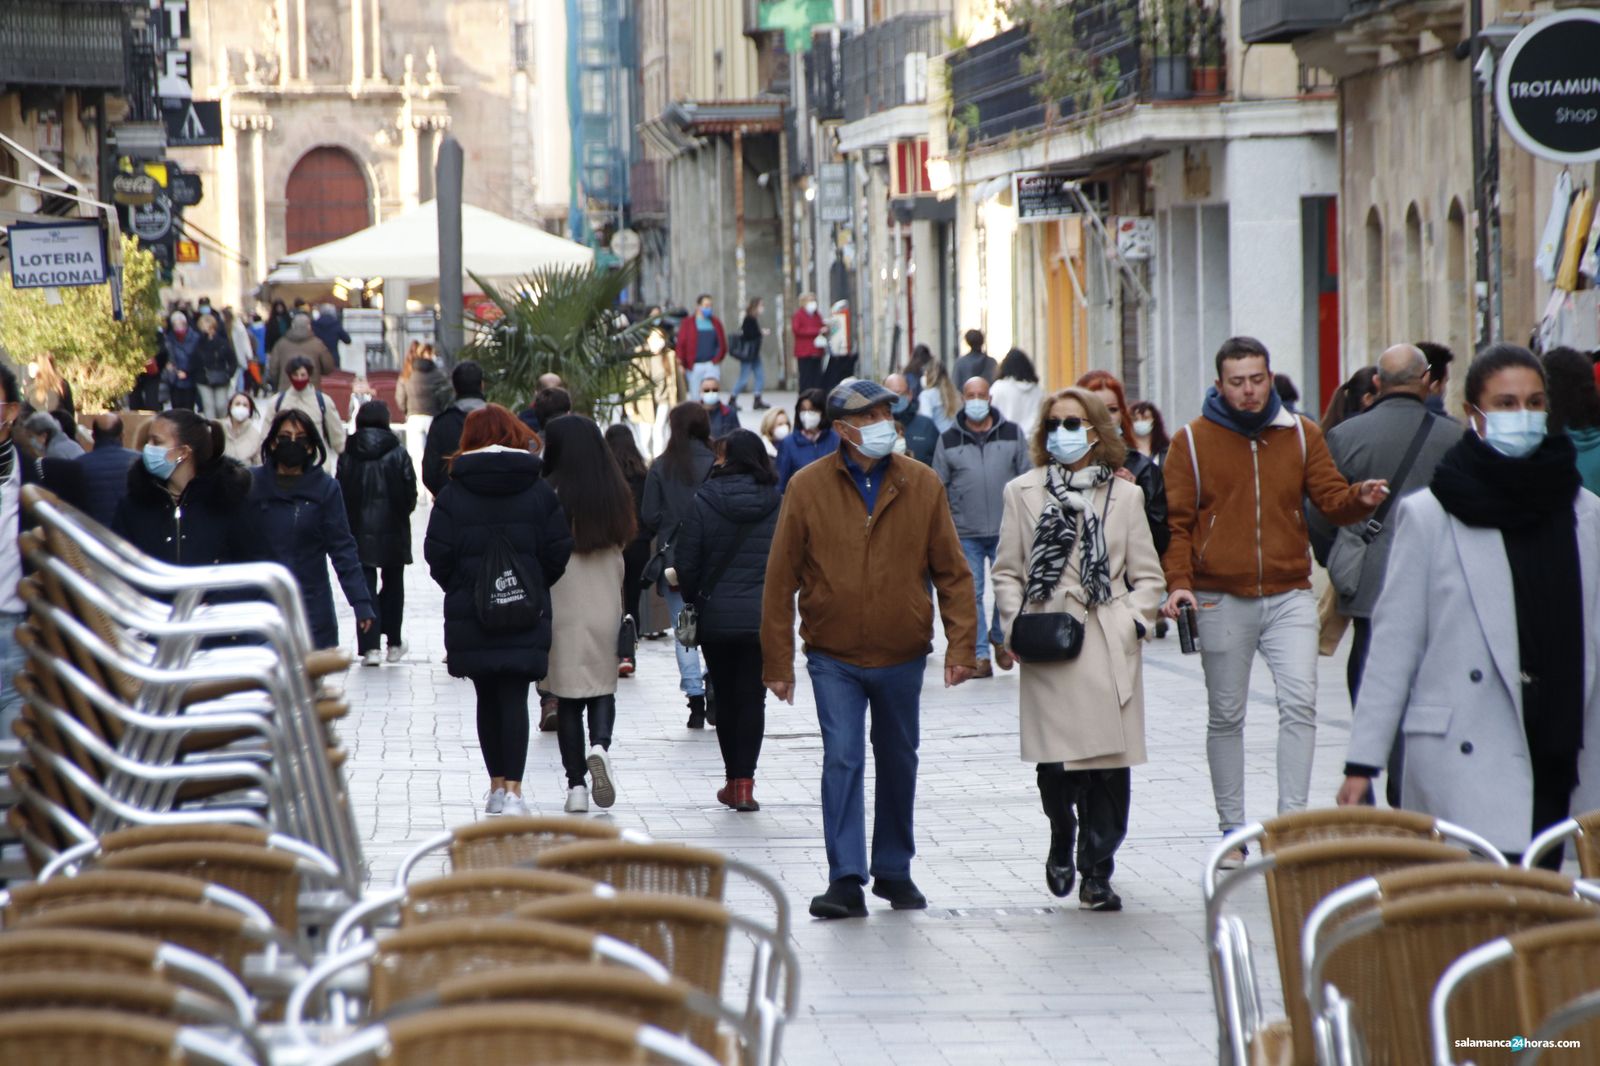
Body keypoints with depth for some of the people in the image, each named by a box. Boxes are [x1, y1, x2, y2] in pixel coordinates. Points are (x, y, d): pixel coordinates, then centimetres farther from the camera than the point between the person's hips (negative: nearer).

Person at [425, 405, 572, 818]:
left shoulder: (453, 492, -3)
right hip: (527, 614, 0)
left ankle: (497, 785, 18)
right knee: (515, 699, -2)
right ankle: (513, 789, -13)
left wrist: (458, 590, 12)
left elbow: (437, 555, -5)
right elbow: (558, 552, -2)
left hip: (470, 614, 0)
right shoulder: (539, 490, 0)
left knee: (487, 701, 13)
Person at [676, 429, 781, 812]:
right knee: (753, 697, 4)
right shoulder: (779, 504, -3)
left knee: (726, 698, 12)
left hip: (717, 618, -1)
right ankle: (744, 781, -4)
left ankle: (733, 781, 16)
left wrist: (693, 601, 10)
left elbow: (687, 563, -6)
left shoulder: (703, 502, -8)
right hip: (765, 618, 1)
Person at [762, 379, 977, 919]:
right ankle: (846, 881, -10)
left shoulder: (922, 485, -1)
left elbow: (952, 572, 2)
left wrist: (961, 646, -7)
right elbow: (780, 580, -3)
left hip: (902, 657, 2)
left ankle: (894, 871, 28)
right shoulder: (808, 487, -6)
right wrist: (778, 662, -4)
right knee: (842, 759, -12)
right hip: (834, 657, -2)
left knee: (899, 763, 13)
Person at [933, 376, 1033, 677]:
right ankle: (980, 656, 4)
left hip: (1006, 530, 0)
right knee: (971, 594, -1)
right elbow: (938, 487, 11)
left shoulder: (1012, 434, 6)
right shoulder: (948, 440, 6)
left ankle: (1000, 638, 22)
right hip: (965, 533, 0)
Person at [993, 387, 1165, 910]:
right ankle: (1062, 843, 22)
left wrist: (1133, 622, -4)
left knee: (1109, 761, -4)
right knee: (1054, 761, -8)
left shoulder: (1124, 496, 11)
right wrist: (1017, 625, -4)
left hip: (1109, 650, 1)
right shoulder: (1023, 492, 10)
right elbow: (1006, 572, 11)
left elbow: (1148, 577, 12)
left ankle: (1097, 871, 7)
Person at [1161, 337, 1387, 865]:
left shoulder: (1301, 434, 7)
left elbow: (1330, 499, 4)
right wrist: (1178, 581, -16)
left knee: (1300, 703, -14)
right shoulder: (1192, 440, 1)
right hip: (1221, 601, -1)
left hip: (1289, 594, 1)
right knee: (1226, 716, 7)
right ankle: (1232, 829, 17)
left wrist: (1358, 500, -19)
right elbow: (1176, 520, -1)